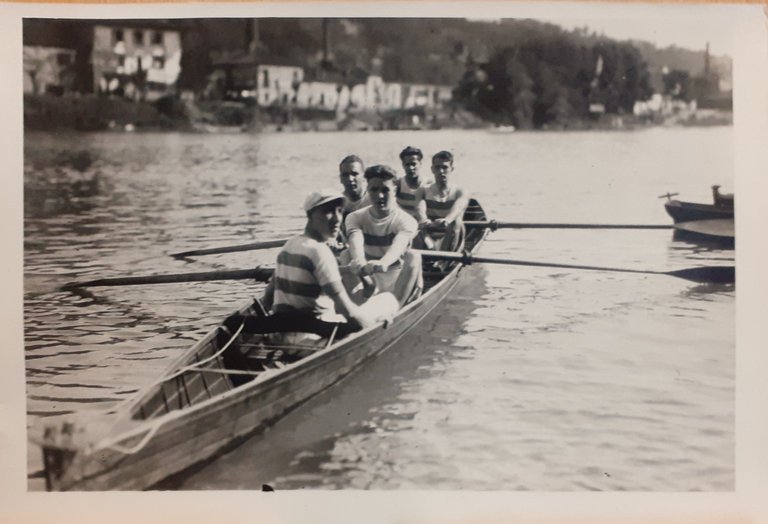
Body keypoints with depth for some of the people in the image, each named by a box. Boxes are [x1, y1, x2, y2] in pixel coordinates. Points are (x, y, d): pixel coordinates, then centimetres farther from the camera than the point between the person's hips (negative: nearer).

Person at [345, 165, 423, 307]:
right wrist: (359, 262, -50)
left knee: (413, 257, -27)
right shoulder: (356, 218, -6)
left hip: (398, 286, -4)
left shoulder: (406, 221, -13)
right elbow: (355, 242, -27)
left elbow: (398, 246, -34)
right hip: (368, 281, 4)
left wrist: (383, 263, -56)